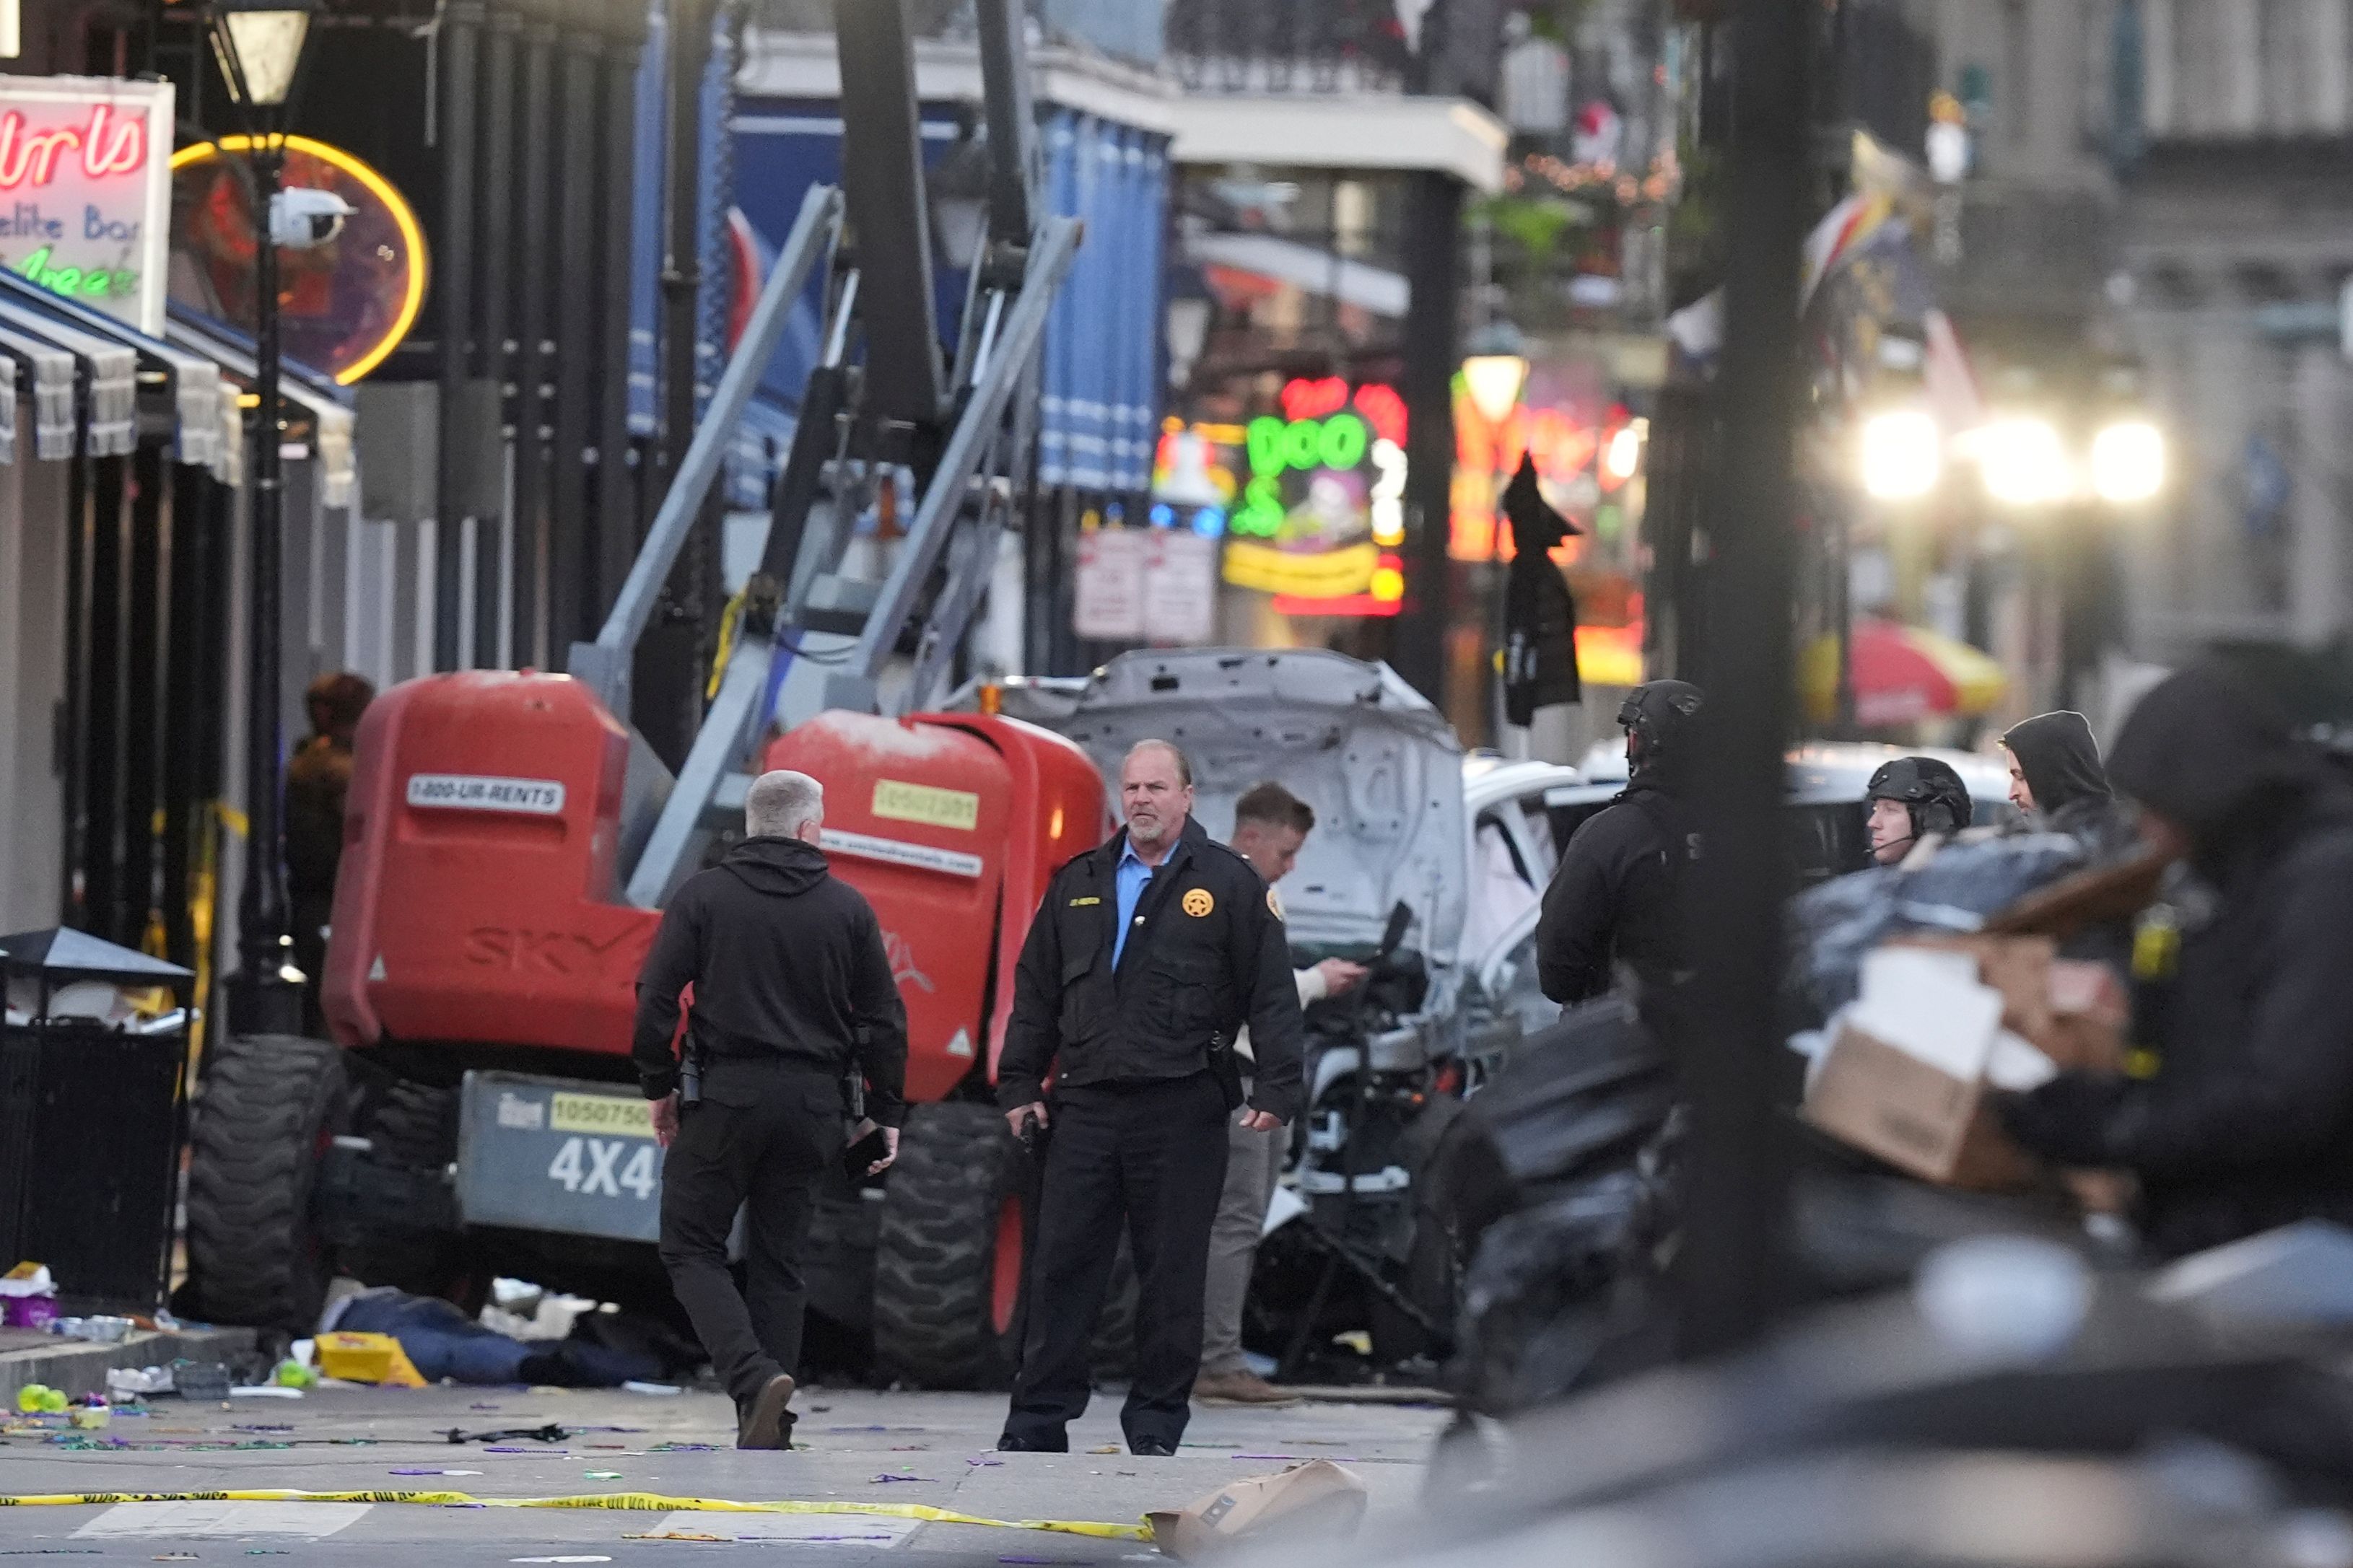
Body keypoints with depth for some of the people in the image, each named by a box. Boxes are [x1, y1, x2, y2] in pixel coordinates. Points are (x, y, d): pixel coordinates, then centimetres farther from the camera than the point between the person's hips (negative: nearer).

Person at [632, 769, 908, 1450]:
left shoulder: (704, 896, -2)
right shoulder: (847, 908, 4)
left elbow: (656, 998, -6)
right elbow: (883, 1017, 5)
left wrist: (659, 1086, 6)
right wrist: (885, 1112, 13)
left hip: (724, 1095, -3)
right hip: (810, 1104, 3)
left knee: (691, 1247, 5)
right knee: (779, 1261, 11)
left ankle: (754, 1375, -17)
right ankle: (767, 1430, 7)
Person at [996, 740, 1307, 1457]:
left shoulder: (1229, 884, 3)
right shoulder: (1078, 885, 15)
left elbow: (1272, 995, 1)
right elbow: (1036, 991, 18)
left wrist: (1276, 1089, -7)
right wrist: (1019, 1085, 12)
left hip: (1182, 1108, -3)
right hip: (1085, 1103, 3)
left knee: (1172, 1271, 1)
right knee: (1061, 1264, 1)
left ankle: (1156, 1422, 9)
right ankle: (1038, 1418, 5)